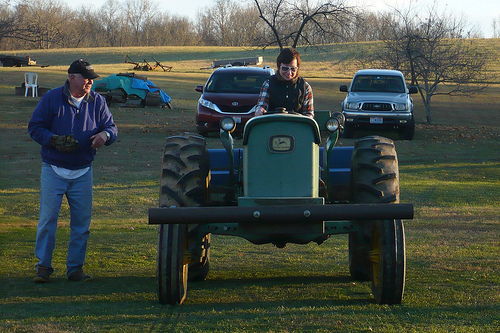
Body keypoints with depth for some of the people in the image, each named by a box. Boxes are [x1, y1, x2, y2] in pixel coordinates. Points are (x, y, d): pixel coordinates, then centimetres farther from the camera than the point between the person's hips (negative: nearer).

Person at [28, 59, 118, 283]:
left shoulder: (97, 102, 5)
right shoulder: (51, 99, -2)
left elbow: (111, 127, 8)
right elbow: (34, 127, 0)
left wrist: (104, 134, -17)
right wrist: (54, 140, -17)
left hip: (83, 173, 3)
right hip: (53, 170, -3)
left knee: (81, 222, 4)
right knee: (47, 218, -5)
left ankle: (75, 268, 15)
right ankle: (43, 266, 5)